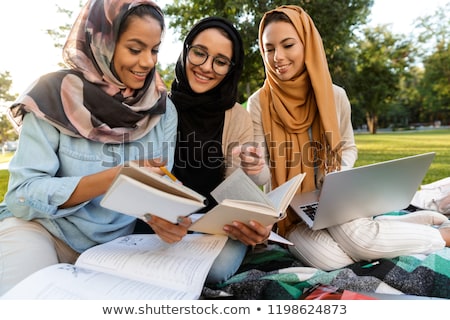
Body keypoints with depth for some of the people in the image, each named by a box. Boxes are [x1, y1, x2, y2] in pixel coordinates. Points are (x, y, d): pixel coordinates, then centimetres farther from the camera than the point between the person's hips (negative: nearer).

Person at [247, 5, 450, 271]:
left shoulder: (335, 96, -3)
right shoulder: (258, 103, -8)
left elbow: (348, 148, 8)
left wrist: (339, 176, -13)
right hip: (286, 207, 0)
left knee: (356, 239, -29)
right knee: (327, 257, -30)